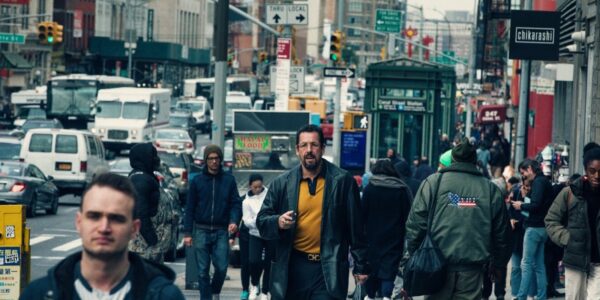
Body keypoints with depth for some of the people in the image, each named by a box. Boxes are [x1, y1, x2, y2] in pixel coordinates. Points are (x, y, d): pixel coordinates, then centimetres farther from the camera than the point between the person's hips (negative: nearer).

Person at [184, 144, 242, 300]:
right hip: (201, 230, 0)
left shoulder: (229, 180, 5)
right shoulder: (197, 180, 4)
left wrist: (234, 220, -15)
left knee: (222, 267, -4)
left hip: (221, 231, 0)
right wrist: (187, 232, -2)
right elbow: (190, 208, 3)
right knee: (203, 270, 1)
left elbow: (236, 203, 4)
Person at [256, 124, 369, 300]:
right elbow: (262, 221, 7)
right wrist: (278, 223, -16)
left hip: (328, 269, -3)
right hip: (292, 268, 3)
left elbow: (355, 227, 3)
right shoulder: (282, 183, 5)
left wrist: (361, 265, 3)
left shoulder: (342, 181, 0)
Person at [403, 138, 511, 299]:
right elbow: (502, 233, 11)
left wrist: (413, 254, 6)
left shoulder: (434, 182, 2)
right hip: (472, 268, 1)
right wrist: (498, 264, 20)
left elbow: (417, 221, -2)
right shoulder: (491, 189, 8)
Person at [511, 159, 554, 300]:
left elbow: (536, 205, -22)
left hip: (534, 228, -9)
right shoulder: (544, 181, 16)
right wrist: (526, 195, 6)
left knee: (527, 264, -7)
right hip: (541, 227, 9)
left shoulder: (538, 182, -12)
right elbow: (541, 203, 13)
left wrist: (521, 206, -7)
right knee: (539, 265, 10)